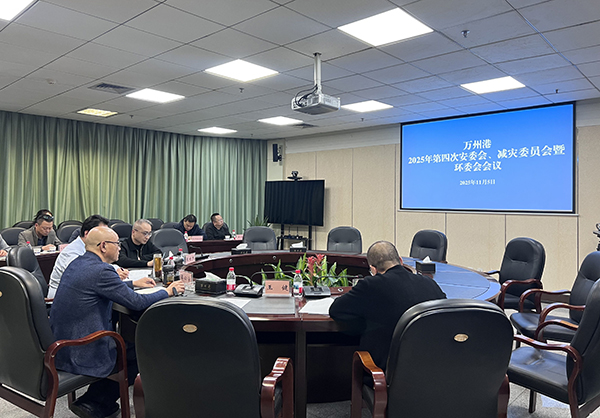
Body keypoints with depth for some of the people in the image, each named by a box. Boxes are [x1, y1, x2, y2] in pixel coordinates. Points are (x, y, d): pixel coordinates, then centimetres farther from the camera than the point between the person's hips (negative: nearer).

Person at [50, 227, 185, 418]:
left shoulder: (76, 263, 7)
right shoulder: (101, 271, -22)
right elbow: (137, 302, -19)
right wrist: (169, 291, -4)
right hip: (80, 354, -9)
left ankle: (93, 402, 25)